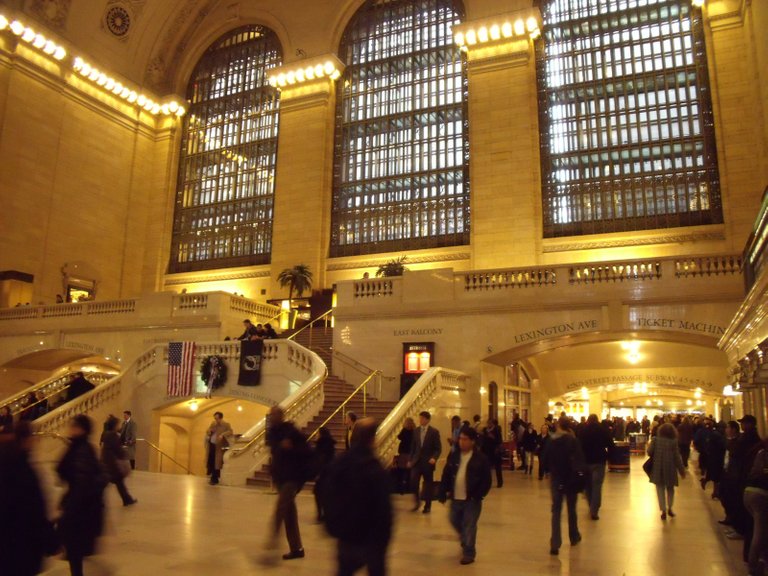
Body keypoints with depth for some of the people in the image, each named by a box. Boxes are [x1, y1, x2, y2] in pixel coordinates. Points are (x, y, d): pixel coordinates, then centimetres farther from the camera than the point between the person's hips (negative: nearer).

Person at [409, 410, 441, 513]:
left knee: (428, 485, 6)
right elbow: (413, 446, 12)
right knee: (413, 482, -7)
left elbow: (438, 448, -6)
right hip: (416, 461, 3)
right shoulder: (416, 431, 6)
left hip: (427, 462, -3)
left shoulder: (434, 432, -7)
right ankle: (417, 502, 15)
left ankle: (427, 506, 21)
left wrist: (434, 458, -21)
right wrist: (410, 459, 9)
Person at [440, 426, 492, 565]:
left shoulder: (480, 459, -10)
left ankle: (468, 553, 17)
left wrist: (478, 496, -16)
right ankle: (465, 543, 45)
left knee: (469, 527, 2)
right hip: (455, 498, 5)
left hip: (471, 500, -5)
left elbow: (487, 481, -9)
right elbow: (446, 476, 6)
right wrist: (443, 492, 0)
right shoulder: (453, 456, 3)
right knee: (455, 522, 19)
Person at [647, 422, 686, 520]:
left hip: (658, 468, 0)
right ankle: (669, 508, 27)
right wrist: (682, 470, 1)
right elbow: (677, 457, -7)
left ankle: (664, 511, 7)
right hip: (670, 469, 0)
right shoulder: (673, 442, -8)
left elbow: (649, 452, -9)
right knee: (670, 489, 21)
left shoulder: (655, 440, -6)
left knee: (660, 489, 9)